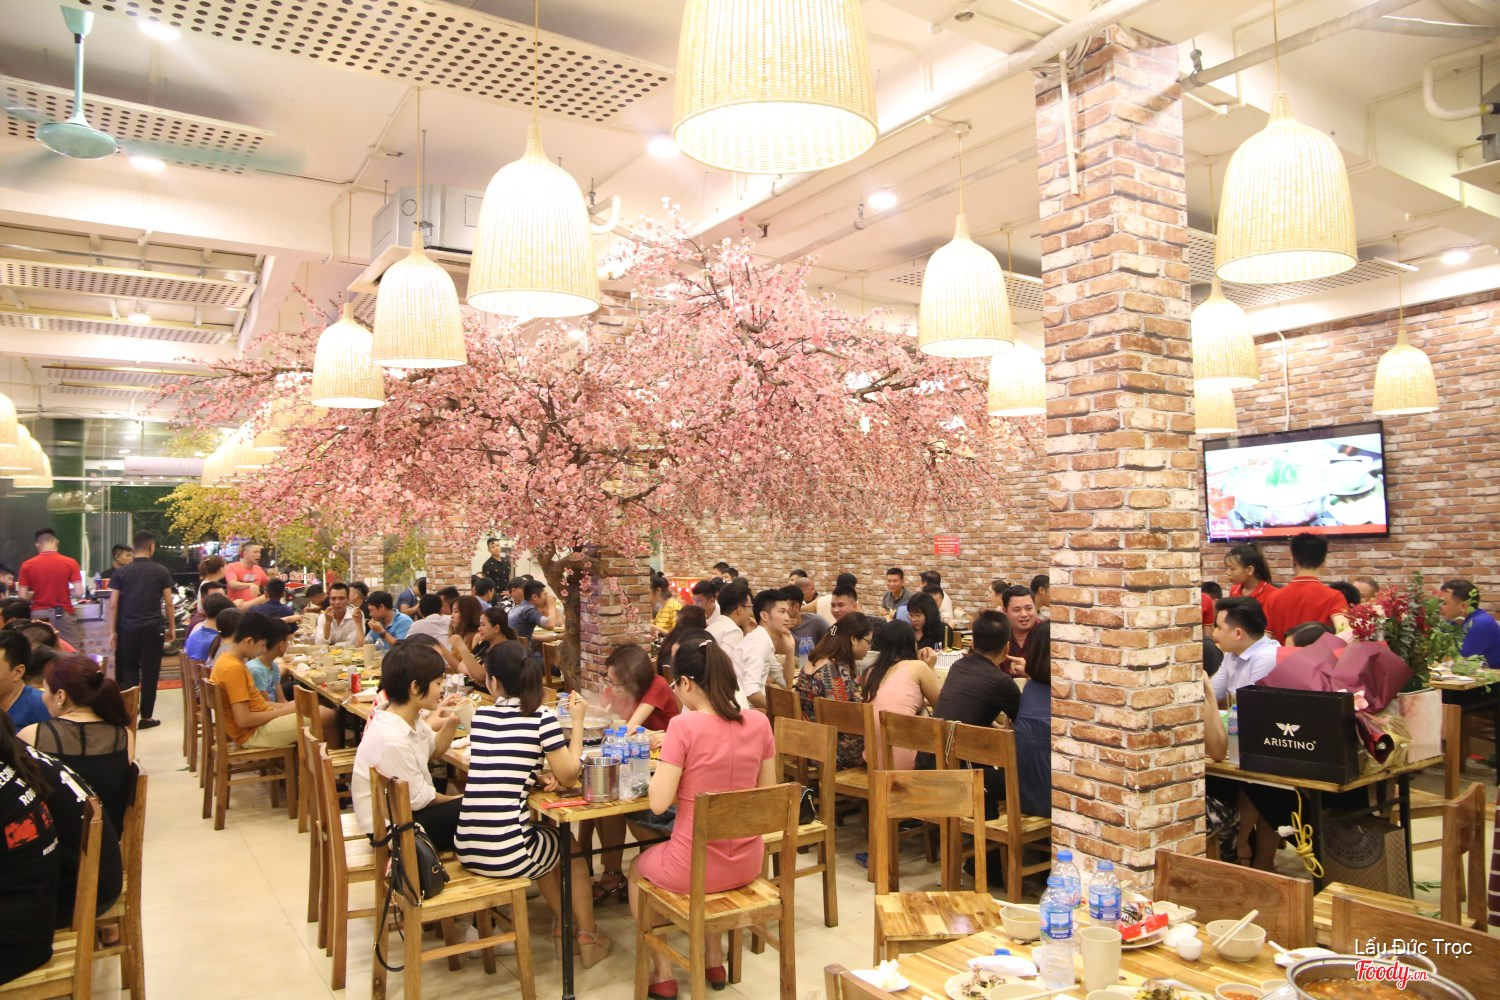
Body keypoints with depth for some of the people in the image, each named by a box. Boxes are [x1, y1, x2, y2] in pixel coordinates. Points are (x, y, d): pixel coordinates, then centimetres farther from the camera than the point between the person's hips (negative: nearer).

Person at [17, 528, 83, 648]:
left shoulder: (27, 565, -1)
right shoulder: (70, 563, -5)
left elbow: (23, 597, -2)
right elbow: (79, 593, -8)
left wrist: (37, 594, 17)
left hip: (38, 615, 2)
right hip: (63, 614, -2)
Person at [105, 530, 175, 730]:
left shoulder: (121, 571, 2)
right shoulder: (161, 571, -1)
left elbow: (114, 604, 0)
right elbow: (168, 602, 0)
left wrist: (112, 631, 6)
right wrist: (172, 627, 9)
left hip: (128, 628, 1)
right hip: (153, 628, -1)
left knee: (128, 672, 9)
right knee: (149, 672, 4)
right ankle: (146, 716, 8)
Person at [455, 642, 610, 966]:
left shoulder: (480, 717, 5)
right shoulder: (542, 718, -10)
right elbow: (569, 775, -3)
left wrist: (541, 775, 7)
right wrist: (577, 721, 4)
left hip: (467, 850, 5)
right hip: (508, 854, -5)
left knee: (545, 839, 33)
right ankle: (588, 937, 36)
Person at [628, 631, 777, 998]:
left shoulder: (684, 727, -21)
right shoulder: (758, 723, -6)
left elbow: (659, 803, -18)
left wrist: (661, 765, -1)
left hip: (694, 868, -5)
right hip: (747, 864, 5)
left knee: (638, 869, 30)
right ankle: (714, 960, 43)